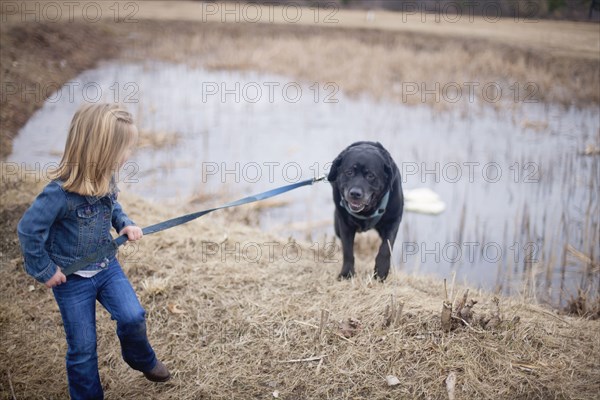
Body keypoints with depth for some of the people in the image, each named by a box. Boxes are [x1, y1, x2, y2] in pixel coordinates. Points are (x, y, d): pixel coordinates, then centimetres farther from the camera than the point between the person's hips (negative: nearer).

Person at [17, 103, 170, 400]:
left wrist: (125, 223, -5)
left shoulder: (105, 179, -9)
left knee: (132, 317, -5)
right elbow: (28, 230, -21)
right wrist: (44, 270, -14)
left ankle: (141, 359, 27)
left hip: (107, 267, 5)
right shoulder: (60, 193, -30)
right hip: (72, 279, -5)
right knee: (82, 347, 7)